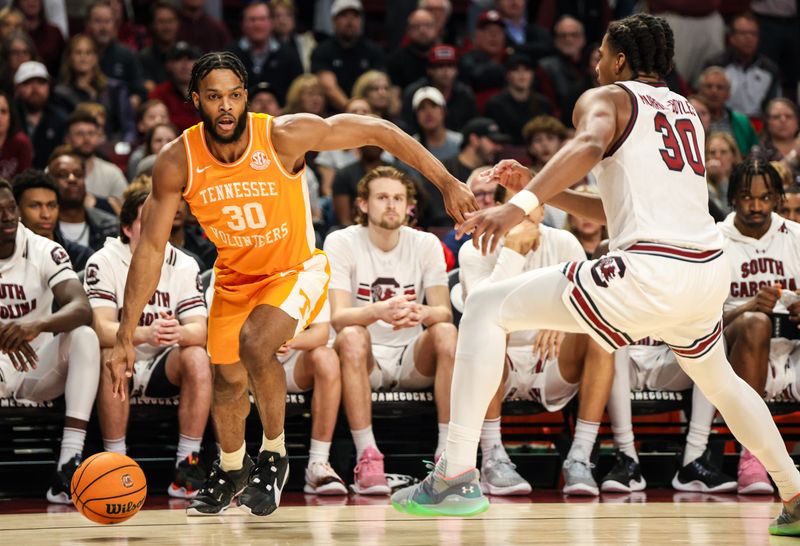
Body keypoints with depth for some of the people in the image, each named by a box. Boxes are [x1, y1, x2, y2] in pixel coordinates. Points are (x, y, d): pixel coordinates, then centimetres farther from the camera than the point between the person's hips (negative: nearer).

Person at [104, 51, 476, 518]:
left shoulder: (284, 136, -28)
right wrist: (126, 337, -16)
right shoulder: (177, 163, -20)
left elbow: (375, 131, -18)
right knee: (228, 380, 13)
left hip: (296, 270, -4)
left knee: (255, 343, -30)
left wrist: (447, 182, -17)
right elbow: (151, 248, -13)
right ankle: (232, 469, 45)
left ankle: (274, 455, -7)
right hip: (235, 277, 4)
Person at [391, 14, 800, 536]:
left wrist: (519, 206, -30)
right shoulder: (686, 110, 27)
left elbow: (589, 145, -20)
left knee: (487, 308, 0)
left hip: (649, 270, -7)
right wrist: (538, 190, 28)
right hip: (709, 268, 7)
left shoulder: (607, 98, 6)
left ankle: (457, 474, -11)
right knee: (718, 379, 37)